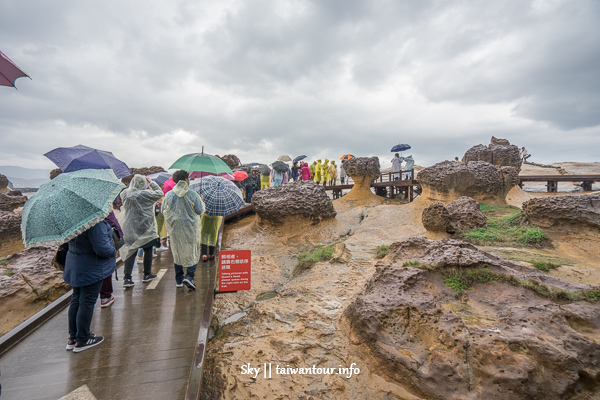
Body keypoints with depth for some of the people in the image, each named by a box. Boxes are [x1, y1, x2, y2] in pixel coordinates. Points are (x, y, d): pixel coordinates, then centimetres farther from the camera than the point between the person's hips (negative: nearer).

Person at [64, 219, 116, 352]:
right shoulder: (95, 221, -27)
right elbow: (101, 248, -27)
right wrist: (113, 252, -9)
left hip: (74, 265, 9)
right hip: (91, 269, -9)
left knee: (76, 300, 18)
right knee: (87, 302, 3)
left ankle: (72, 338, 31)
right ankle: (82, 340, 17)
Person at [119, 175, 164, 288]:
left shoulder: (125, 193, -4)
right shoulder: (145, 194, -17)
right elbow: (160, 193, -5)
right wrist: (151, 182, 4)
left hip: (130, 228, 4)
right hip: (145, 228, -4)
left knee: (131, 252, 8)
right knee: (148, 250, 11)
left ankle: (127, 278, 4)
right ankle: (147, 275, 22)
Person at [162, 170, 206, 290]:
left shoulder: (169, 195, -2)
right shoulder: (193, 194, -10)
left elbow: (163, 211, 6)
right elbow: (200, 211, -7)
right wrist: (202, 202, 12)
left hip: (174, 228, 3)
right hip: (191, 227, -3)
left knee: (177, 253, 16)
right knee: (193, 253, 10)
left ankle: (178, 279, 23)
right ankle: (189, 276, -5)